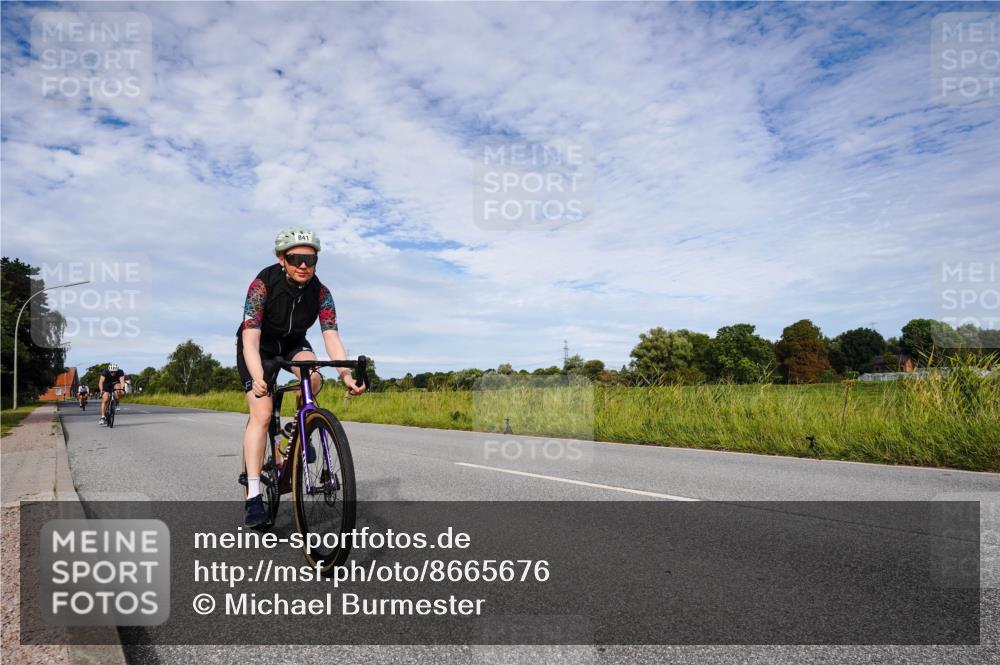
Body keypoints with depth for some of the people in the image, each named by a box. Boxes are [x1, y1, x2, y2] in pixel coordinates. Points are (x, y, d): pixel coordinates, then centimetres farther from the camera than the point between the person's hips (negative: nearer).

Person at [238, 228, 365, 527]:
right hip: (259, 347, -3)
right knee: (262, 414, -17)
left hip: (292, 344, 3)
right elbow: (250, 339, -36)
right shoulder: (263, 284, -30)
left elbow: (331, 337, -27)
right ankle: (253, 496, -13)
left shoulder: (320, 292, -20)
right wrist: (257, 378, -53)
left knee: (313, 378, -30)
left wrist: (346, 374, -44)